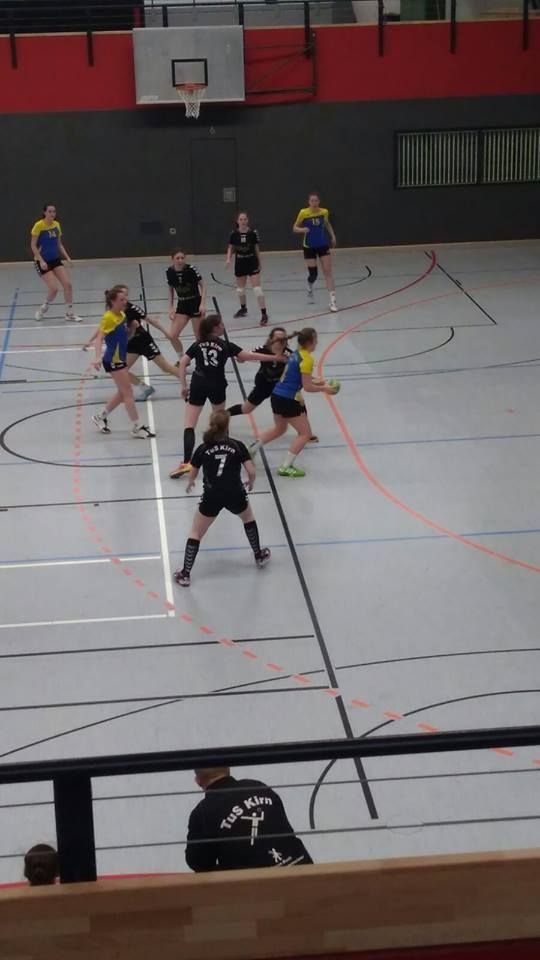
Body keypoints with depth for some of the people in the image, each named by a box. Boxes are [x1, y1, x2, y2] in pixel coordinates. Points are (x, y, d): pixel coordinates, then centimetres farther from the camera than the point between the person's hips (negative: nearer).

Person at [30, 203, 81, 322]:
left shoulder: (57, 225, 4)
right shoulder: (38, 225, -14)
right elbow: (33, 246, -13)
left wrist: (67, 257, 3)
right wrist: (41, 261, -22)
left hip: (55, 260, 6)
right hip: (42, 262, -6)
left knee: (68, 284, -5)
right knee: (54, 288, -14)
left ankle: (70, 313, 7)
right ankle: (42, 310, 13)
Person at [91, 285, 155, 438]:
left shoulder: (122, 315, 6)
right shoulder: (109, 318, -19)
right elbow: (99, 338, -28)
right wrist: (98, 357, -39)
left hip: (120, 359, 9)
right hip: (113, 361, -9)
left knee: (122, 393, 17)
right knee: (128, 393, -6)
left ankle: (101, 417, 31)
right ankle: (137, 428, -2)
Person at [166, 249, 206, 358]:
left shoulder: (191, 269, -16)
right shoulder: (170, 272, -5)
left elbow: (202, 286, -9)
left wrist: (202, 304, -19)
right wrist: (171, 308, 2)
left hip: (195, 304, -4)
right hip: (182, 305, 4)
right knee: (172, 336, -5)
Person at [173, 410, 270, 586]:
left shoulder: (203, 449, 3)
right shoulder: (238, 446, 1)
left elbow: (192, 475, 12)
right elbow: (251, 472, -2)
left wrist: (189, 484, 36)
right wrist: (250, 483, 21)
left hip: (212, 496, -1)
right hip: (235, 494, 1)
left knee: (195, 533, 14)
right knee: (248, 518, 33)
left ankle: (185, 574, 10)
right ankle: (259, 556, 44)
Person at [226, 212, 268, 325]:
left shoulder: (253, 233, -8)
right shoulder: (234, 234, -4)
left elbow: (257, 249, 1)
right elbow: (230, 248, 6)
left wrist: (259, 263, 7)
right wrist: (228, 259, -11)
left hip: (252, 263, -3)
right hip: (240, 264, 3)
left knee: (257, 289, -13)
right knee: (240, 289, 18)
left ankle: (264, 314, -12)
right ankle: (243, 308, 44)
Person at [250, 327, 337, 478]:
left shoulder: (296, 354, 10)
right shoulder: (306, 359, -16)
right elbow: (307, 387, -15)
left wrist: (316, 382, 16)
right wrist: (324, 389, -3)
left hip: (277, 396, 9)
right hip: (288, 400, -9)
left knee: (279, 429, 29)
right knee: (305, 433, 2)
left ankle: (251, 450, 26)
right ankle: (286, 467, 0)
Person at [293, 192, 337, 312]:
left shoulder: (324, 212, -5)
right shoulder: (303, 213, -13)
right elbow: (295, 228, -4)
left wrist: (333, 235, 9)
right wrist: (302, 229, -25)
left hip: (323, 246, 2)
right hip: (309, 247, -1)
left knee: (328, 271, -9)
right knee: (313, 274, 1)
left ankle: (333, 300, -9)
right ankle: (310, 287, 39)